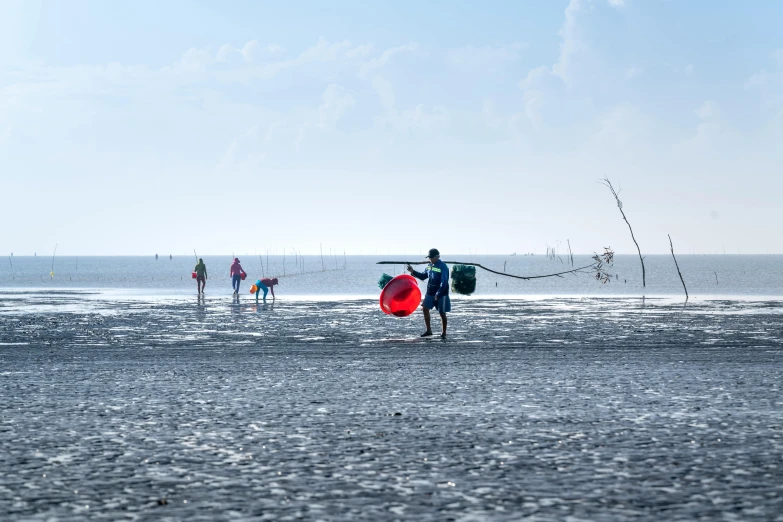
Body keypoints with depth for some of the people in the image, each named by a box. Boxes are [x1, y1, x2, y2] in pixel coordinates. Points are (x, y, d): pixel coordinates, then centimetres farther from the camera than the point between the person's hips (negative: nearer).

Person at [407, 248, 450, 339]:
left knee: (442, 313, 2)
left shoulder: (443, 267, -17)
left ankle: (444, 333, 13)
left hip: (441, 294, -7)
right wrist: (413, 272, 5)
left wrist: (438, 294, -27)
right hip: (430, 293, 7)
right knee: (425, 308, 1)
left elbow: (444, 282, -23)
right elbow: (423, 276, 19)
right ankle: (428, 330, 12)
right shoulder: (429, 266, 7)